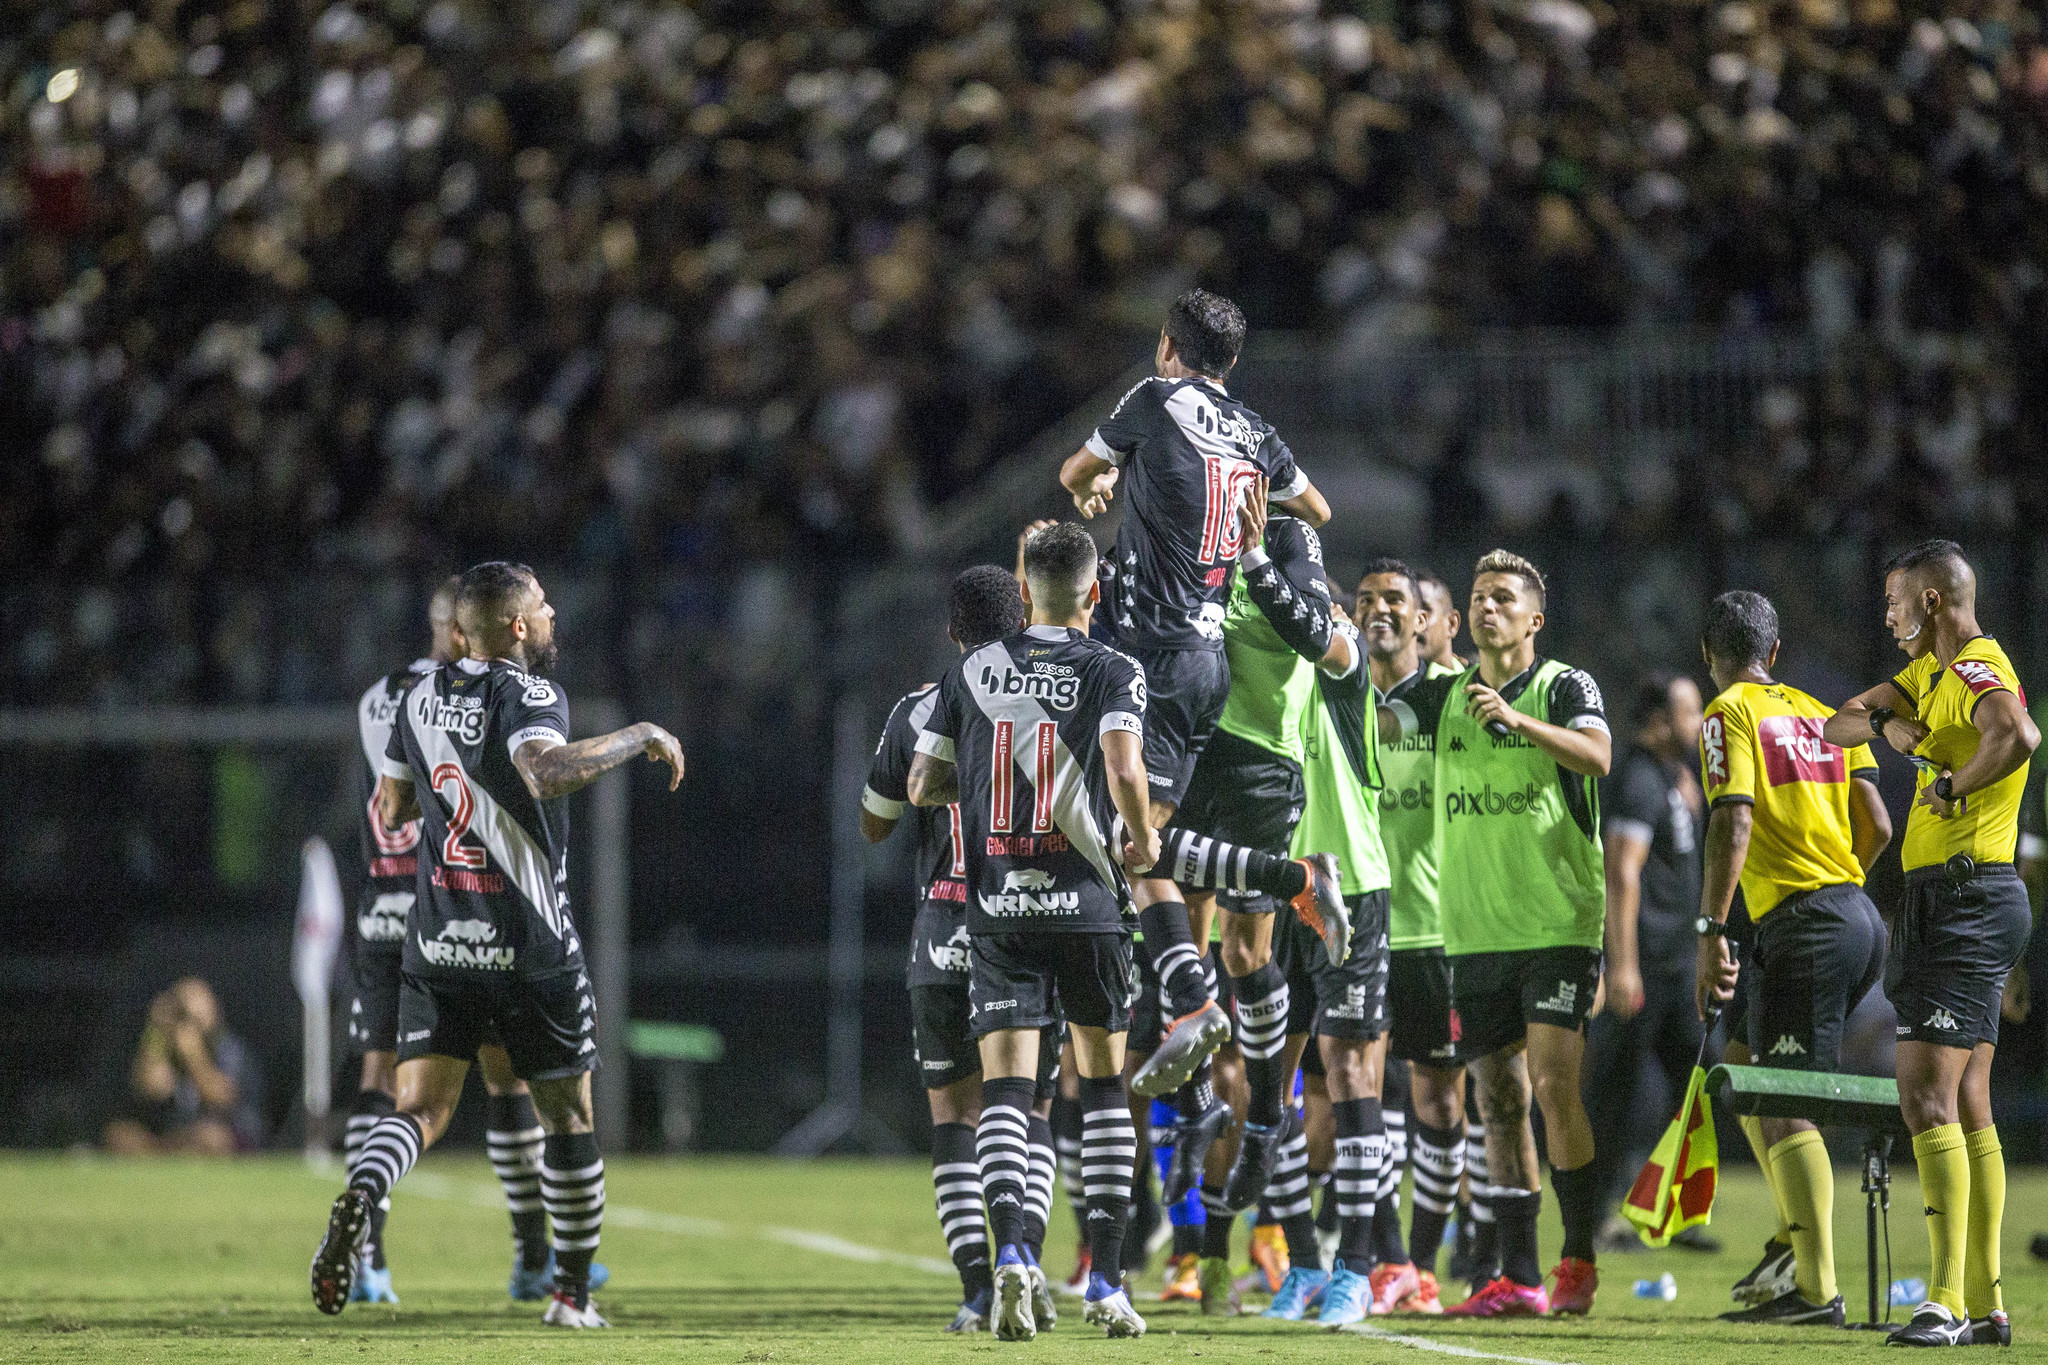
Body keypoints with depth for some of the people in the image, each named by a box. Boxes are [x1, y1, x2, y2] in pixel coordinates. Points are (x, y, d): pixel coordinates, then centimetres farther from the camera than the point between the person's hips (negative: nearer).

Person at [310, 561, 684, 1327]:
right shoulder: (528, 696, -12)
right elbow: (546, 772, -32)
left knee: (421, 1108, -1)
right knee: (566, 1117, 12)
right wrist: (641, 738, -21)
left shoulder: (422, 699, 9)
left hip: (437, 942, 5)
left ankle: (357, 1200, -32)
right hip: (529, 944, -5)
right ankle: (573, 1291, 17)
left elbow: (390, 811, 18)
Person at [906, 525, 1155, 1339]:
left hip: (996, 905, 1)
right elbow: (1124, 768, -20)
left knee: (1006, 1087, -2)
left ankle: (1008, 1250, -26)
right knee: (1104, 1084, 11)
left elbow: (921, 787, 7)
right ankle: (1105, 1280, 9)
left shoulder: (972, 672, 6)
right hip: (1086, 903, -1)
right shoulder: (1112, 673, -3)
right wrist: (1142, 838, -1)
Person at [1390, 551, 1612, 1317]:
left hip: (1558, 928, -5)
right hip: (1474, 932, 5)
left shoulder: (1564, 687, -1)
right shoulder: (1443, 697, 13)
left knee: (1554, 1082, -14)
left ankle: (1580, 1260, -8)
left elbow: (1599, 755, -19)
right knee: (1500, 1102, 4)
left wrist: (1519, 719, -31)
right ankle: (1517, 1277, 7)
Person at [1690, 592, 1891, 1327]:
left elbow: (1733, 823, -14)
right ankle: (1796, 1252, 17)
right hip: (1861, 916, 8)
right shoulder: (1822, 715, 18)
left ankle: (1817, 1289, -18)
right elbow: (1876, 827, 13)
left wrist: (1710, 932, -16)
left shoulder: (1729, 714, -2)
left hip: (1802, 924, -8)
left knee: (1783, 1106, -10)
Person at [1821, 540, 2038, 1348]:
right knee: (1966, 1104, 11)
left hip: (1967, 898, -10)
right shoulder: (1930, 672, 17)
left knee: (1927, 1094, -15)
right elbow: (1837, 726, 20)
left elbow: (2017, 735, -37)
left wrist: (1955, 787, -22)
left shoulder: (1978, 670, -15)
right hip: (1944, 899, 10)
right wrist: (1887, 722, -1)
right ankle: (1985, 1304, 14)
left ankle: (1947, 1303, -21)